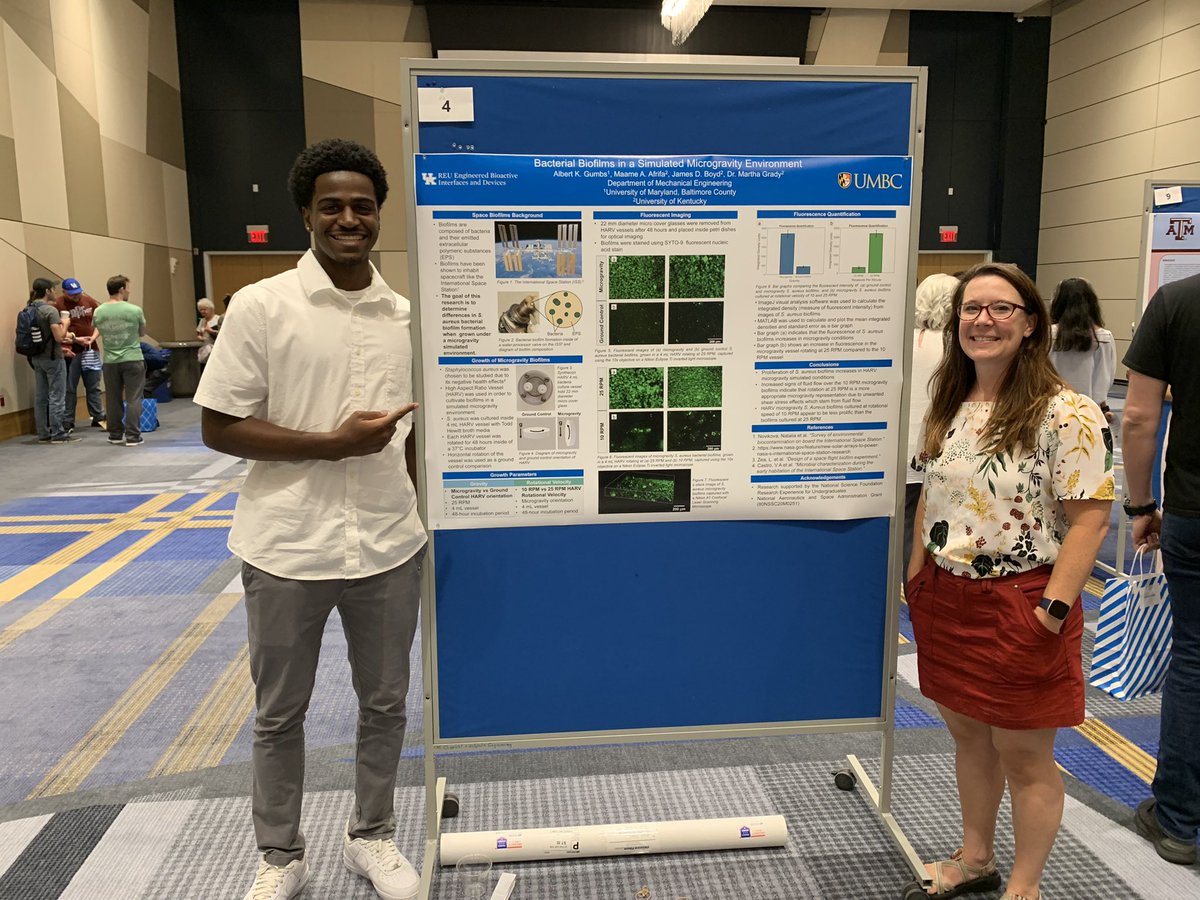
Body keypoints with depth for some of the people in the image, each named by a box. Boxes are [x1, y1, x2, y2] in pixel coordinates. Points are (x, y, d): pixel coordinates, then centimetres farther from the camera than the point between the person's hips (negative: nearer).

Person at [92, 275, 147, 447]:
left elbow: (100, 333, 14)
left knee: (113, 399, 12)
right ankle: (132, 436, -3)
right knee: (133, 399, 0)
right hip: (132, 359, -3)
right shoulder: (134, 310, -8)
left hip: (110, 361, 4)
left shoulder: (98, 313, 0)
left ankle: (115, 434, 20)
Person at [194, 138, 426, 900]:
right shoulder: (261, 307, -8)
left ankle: (372, 837, 39)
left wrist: (423, 517, 11)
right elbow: (220, 428, -9)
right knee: (279, 713, 14)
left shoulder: (406, 315, 3)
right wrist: (334, 443, -18)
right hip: (287, 549, -3)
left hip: (390, 547, 3)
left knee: (386, 703, 16)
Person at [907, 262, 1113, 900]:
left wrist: (1054, 608, -20)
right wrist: (918, 577, 11)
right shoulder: (949, 406, 6)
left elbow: (1090, 516, -16)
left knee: (1024, 759, 9)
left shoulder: (1066, 414, -14)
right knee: (967, 735, 20)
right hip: (944, 600, 6)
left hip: (1017, 605, -6)